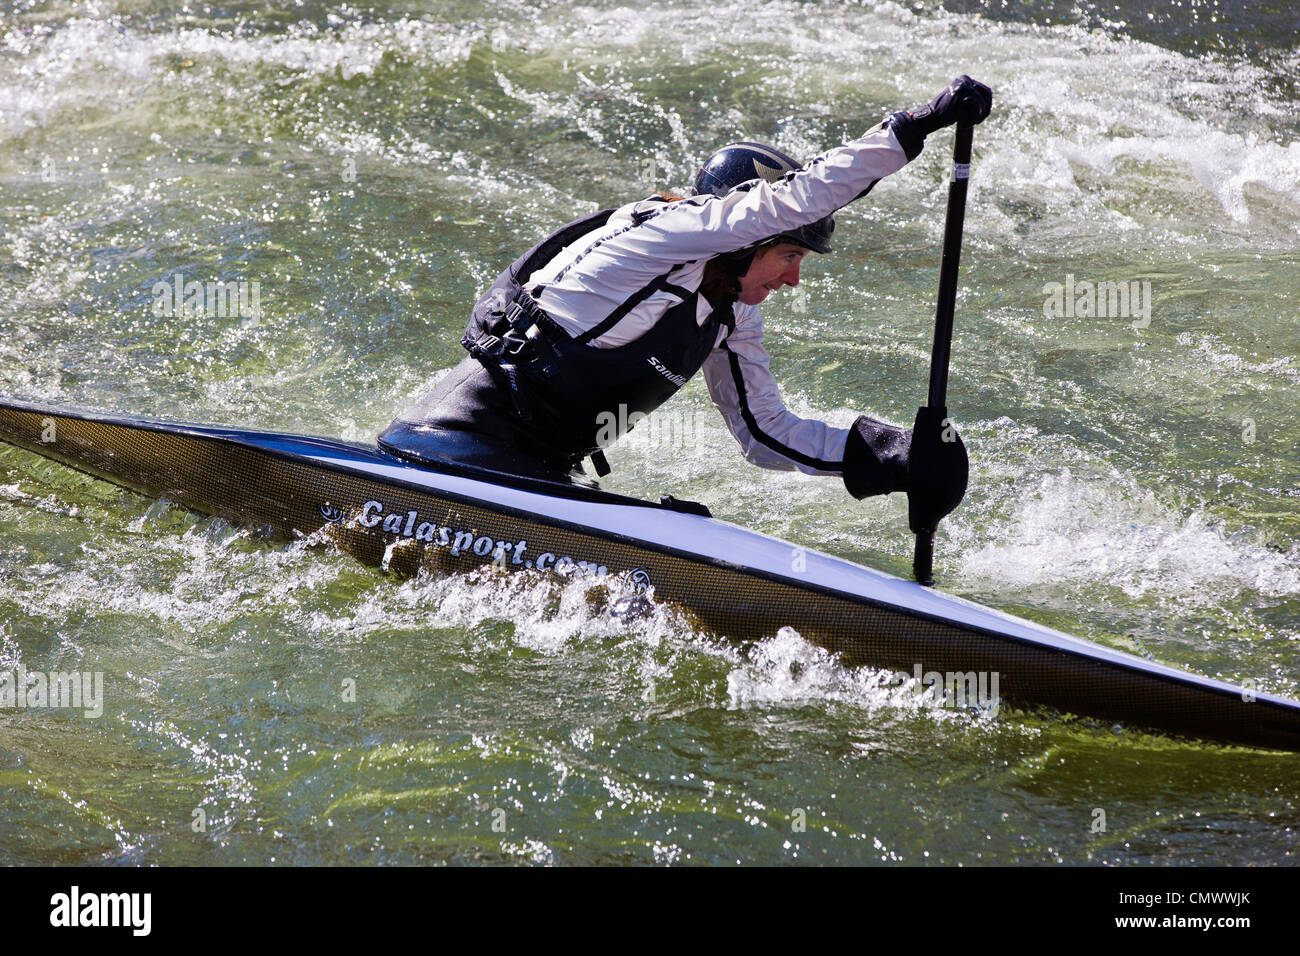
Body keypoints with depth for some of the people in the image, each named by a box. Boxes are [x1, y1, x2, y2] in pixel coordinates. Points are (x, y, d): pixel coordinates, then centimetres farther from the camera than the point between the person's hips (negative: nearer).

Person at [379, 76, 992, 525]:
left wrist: (883, 455, 3)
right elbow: (797, 198, -24)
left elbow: (765, 434, 16)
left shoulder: (731, 317, 12)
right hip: (470, 434, -9)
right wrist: (916, 125, -25)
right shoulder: (664, 233, -14)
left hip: (544, 473, 9)